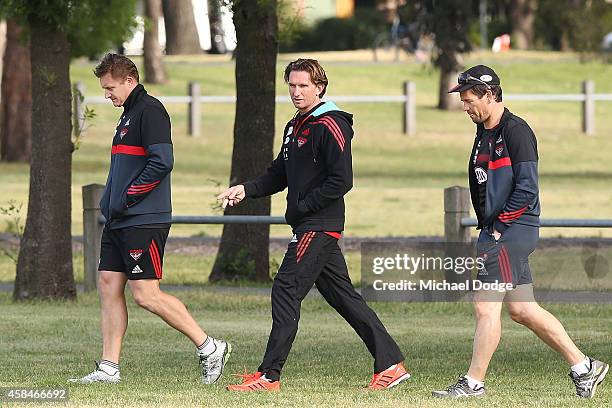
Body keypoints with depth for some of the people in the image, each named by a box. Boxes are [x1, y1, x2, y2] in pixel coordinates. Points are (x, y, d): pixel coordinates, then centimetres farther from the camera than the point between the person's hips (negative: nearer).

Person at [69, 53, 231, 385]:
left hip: (143, 221, -10)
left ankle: (209, 348, -2)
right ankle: (108, 368, 9)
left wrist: (126, 199, -18)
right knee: (109, 287, 6)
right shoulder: (129, 113, 18)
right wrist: (109, 200, 13)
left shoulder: (149, 110, -12)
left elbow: (161, 162, -22)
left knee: (146, 294, -10)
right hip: (118, 221, 10)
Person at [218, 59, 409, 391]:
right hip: (310, 227, 10)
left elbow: (341, 181, -18)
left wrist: (302, 206, -15)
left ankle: (269, 375, -10)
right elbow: (279, 174, 22)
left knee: (286, 290, -11)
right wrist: (246, 190, 6)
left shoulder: (329, 127, -12)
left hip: (319, 226, -10)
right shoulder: (294, 127, 17)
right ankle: (390, 363, 13)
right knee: (342, 296, 10)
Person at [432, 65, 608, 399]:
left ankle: (473, 383, -6)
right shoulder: (484, 133, 16)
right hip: (494, 231, 10)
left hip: (511, 231, -10)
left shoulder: (516, 131, -13)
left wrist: (498, 227, -15)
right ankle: (583, 367, 15)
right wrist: (486, 228, 11)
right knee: (521, 308, 10)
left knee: (485, 305, -10)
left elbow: (526, 190, -18)